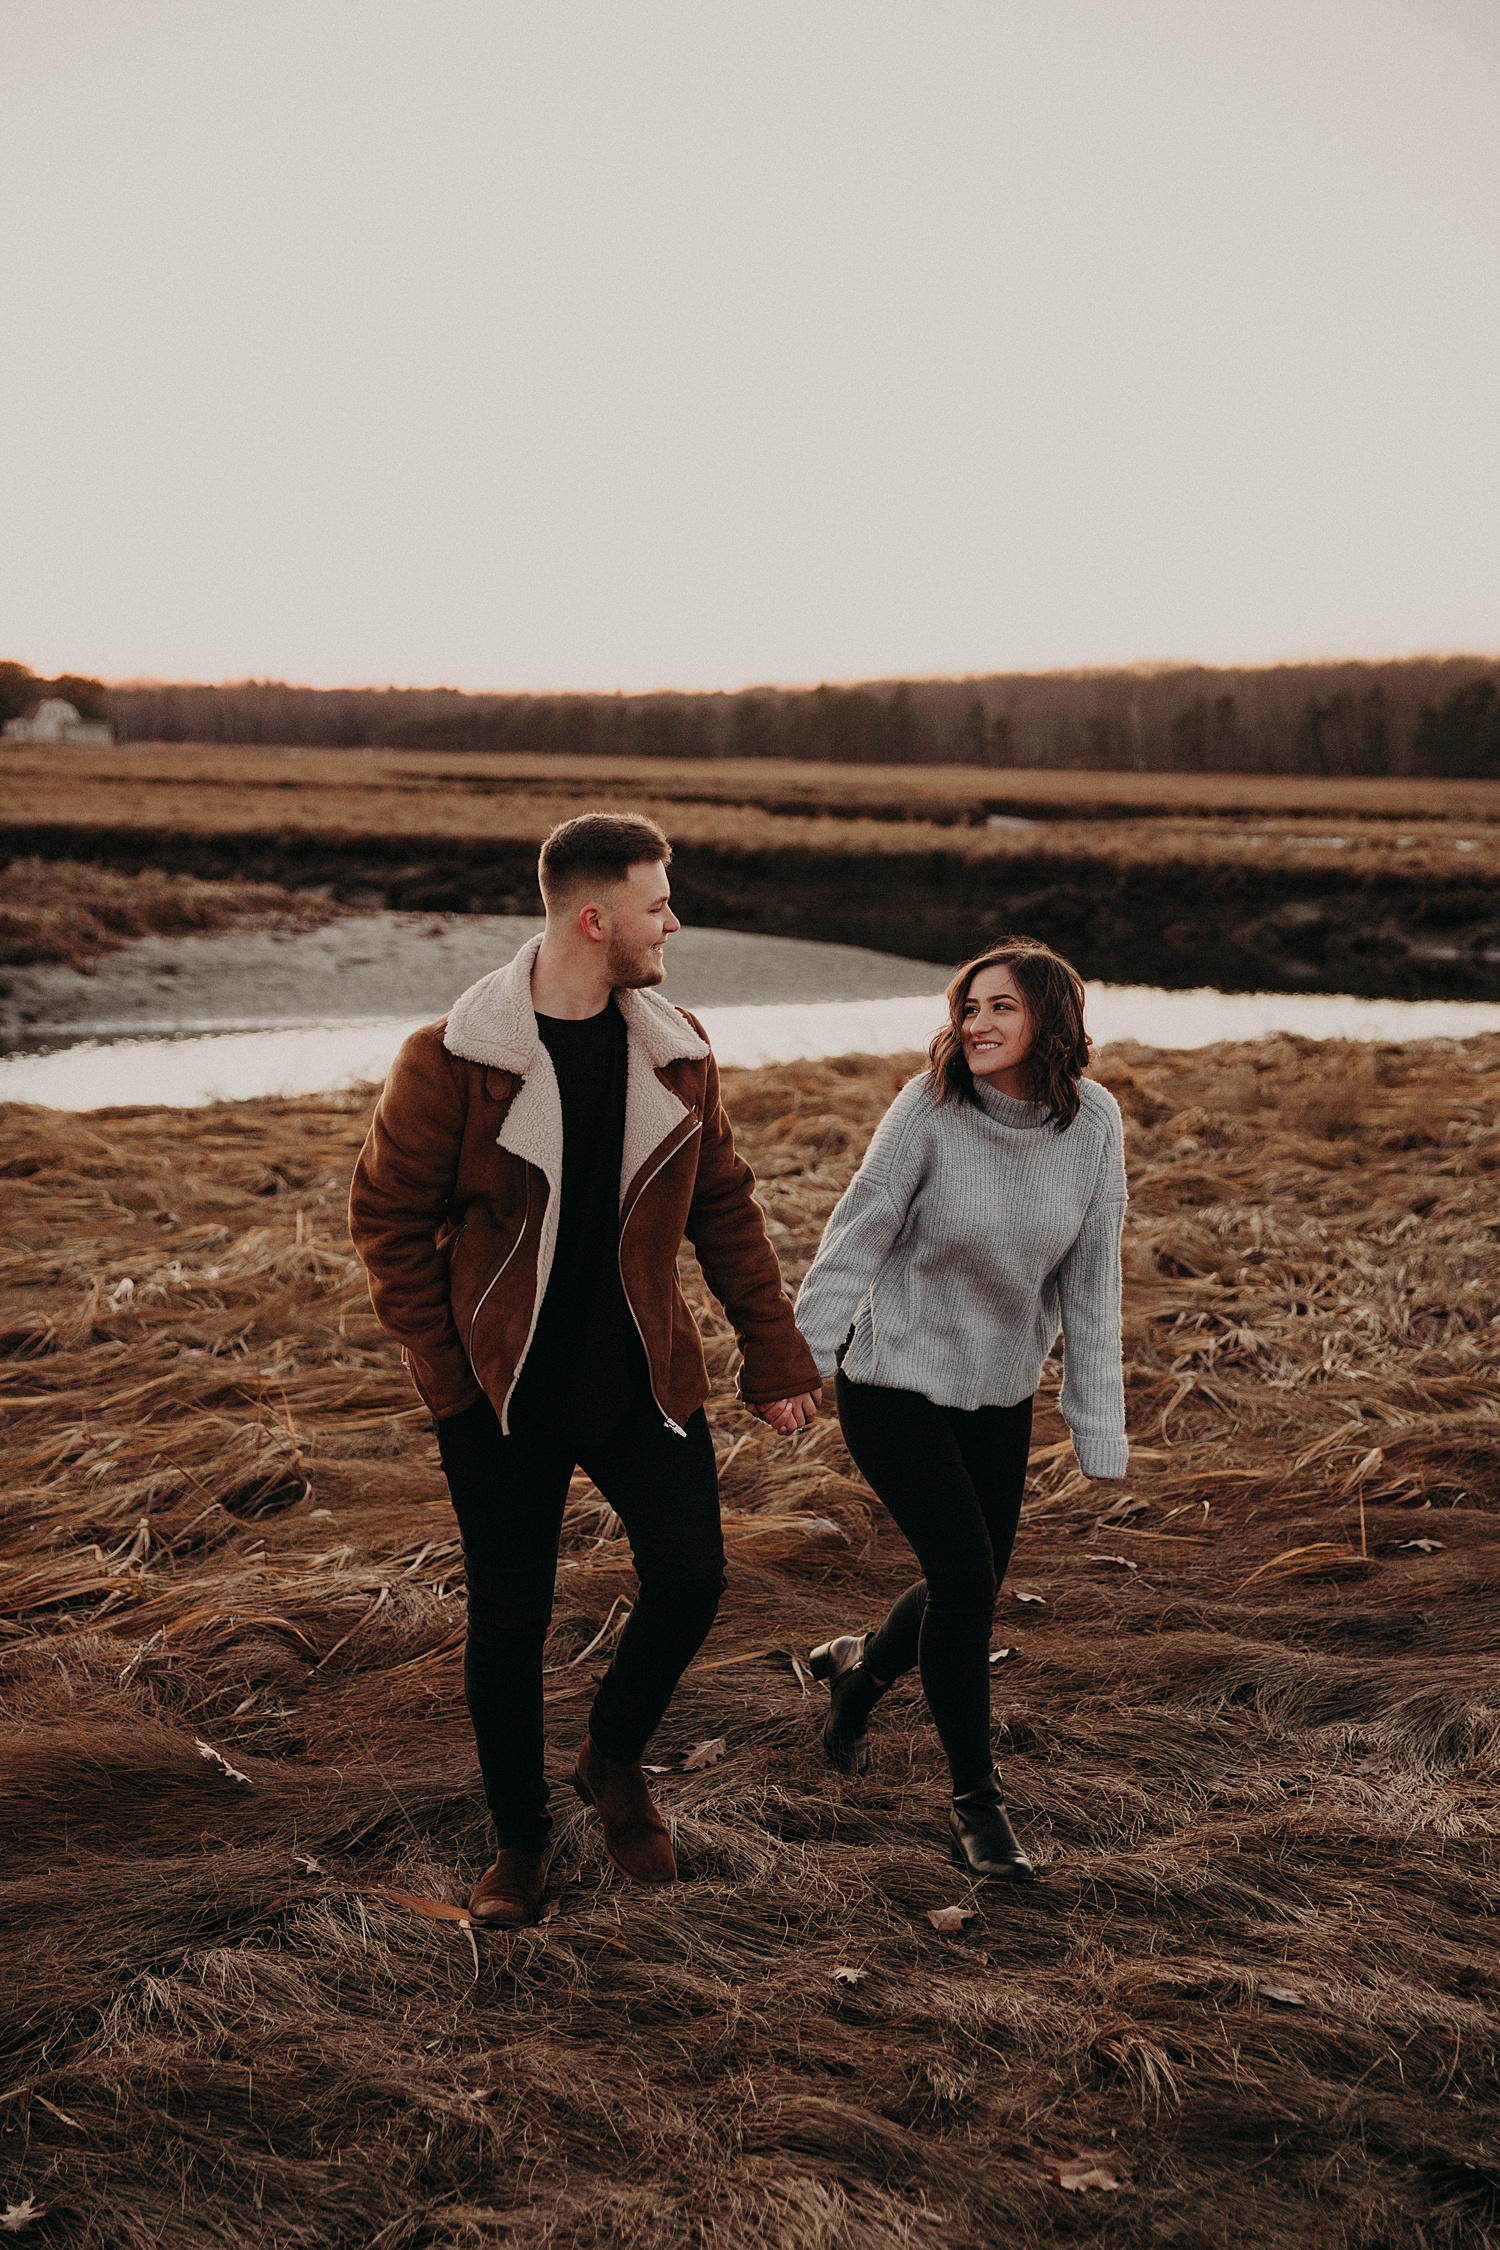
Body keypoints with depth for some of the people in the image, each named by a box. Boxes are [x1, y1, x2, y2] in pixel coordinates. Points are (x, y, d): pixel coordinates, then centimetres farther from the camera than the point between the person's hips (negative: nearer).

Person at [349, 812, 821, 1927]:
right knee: (508, 1623, 5)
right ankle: (519, 1840, 28)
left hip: (643, 1378, 3)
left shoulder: (676, 1052, 1)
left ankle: (616, 1758, 23)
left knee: (691, 1576, -8)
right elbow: (389, 1216, -6)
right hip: (503, 1395, -3)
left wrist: (775, 1354, 6)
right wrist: (448, 1372, -9)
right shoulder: (453, 1060, -13)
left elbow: (725, 1206, 8)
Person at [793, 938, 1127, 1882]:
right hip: (895, 1382, -4)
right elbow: (857, 1235, -14)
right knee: (965, 1575, -11)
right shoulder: (930, 1106, -19)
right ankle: (978, 1797, 10)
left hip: (1002, 1394, 4)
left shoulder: (1094, 1122, -10)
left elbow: (1090, 1277, -5)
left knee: (973, 1591, 13)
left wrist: (1099, 1429, -3)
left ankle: (860, 1665, 46)